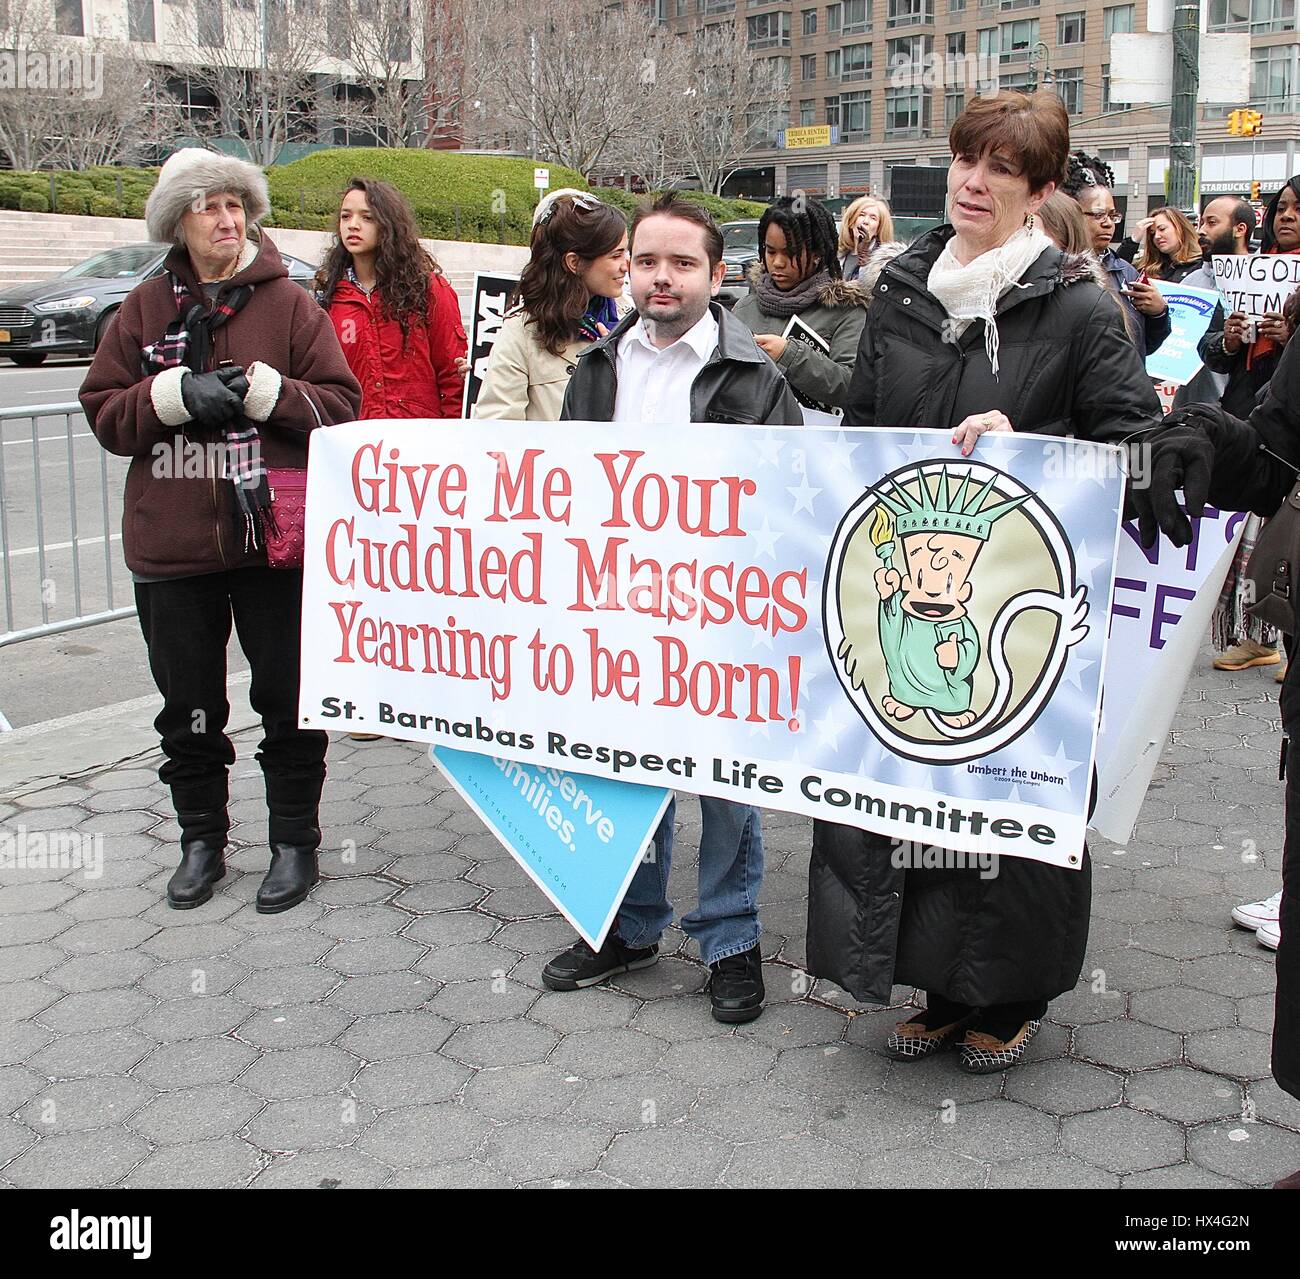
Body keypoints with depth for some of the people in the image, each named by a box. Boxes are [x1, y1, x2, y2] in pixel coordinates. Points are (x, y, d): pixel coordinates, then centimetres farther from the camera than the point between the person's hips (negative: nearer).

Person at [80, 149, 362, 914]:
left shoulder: (289, 303, 0)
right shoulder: (147, 308, 7)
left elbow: (341, 405, -5)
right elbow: (104, 411, 3)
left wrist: (262, 390, -17)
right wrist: (176, 394, -13)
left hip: (273, 538, -2)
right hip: (172, 543, 3)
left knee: (289, 700, 6)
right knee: (189, 705, 13)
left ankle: (295, 842, 22)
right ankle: (203, 840, 29)